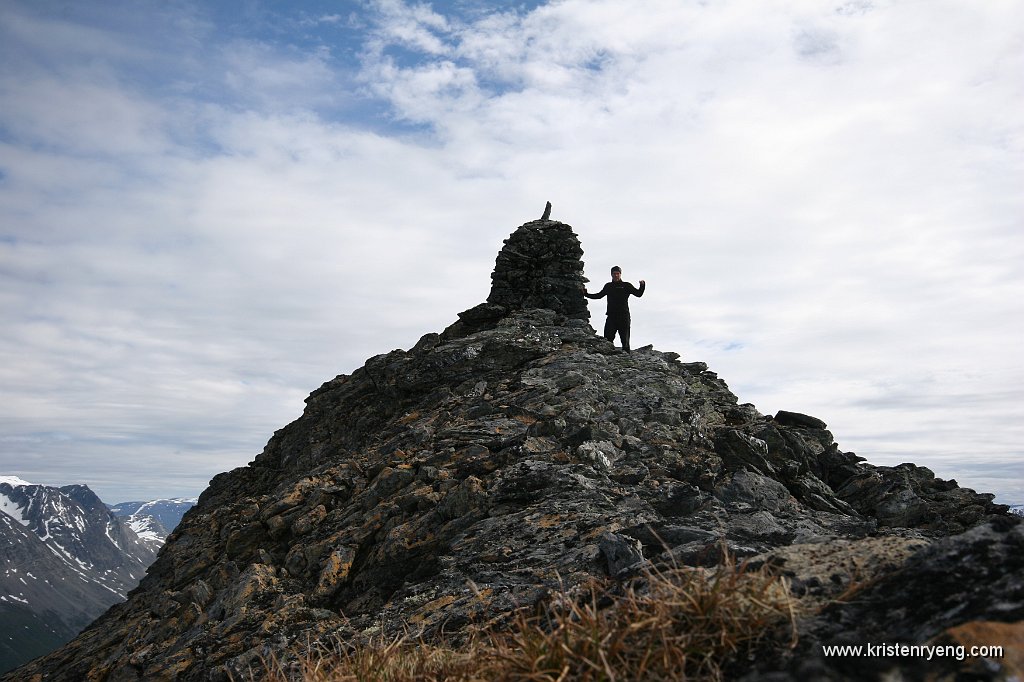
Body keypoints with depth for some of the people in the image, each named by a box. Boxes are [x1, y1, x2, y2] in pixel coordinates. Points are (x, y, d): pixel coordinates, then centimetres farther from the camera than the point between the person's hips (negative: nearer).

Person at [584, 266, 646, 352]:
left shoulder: (626, 285, 6)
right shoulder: (608, 286, 15)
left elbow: (638, 293, -1)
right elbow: (599, 295, 29)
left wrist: (642, 286, -18)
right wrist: (586, 294, 25)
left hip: (623, 316, -3)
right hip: (611, 316, 3)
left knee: (625, 339, 0)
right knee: (608, 338, -6)